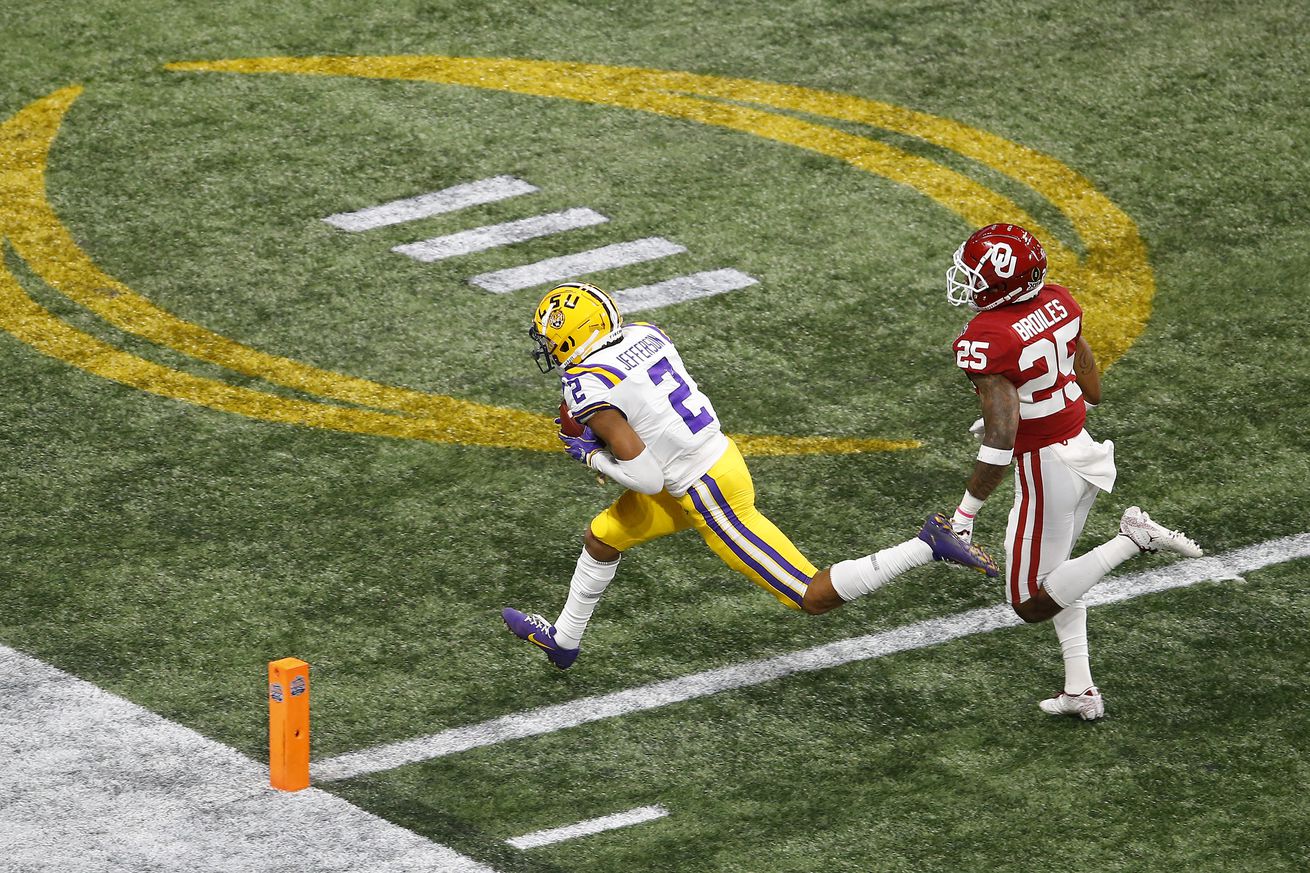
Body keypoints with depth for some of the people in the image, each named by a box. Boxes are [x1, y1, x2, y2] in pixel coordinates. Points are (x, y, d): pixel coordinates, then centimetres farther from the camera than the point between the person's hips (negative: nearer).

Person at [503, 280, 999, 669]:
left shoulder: (589, 388, -21)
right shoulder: (644, 335, 2)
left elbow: (646, 479, -23)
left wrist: (591, 456, -8)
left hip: (710, 495, -10)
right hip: (720, 454, 10)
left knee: (812, 598, -2)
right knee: (602, 538, 23)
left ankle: (928, 547, -8)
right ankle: (563, 640, 43)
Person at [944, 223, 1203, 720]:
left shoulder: (986, 342, -25)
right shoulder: (1057, 303, -2)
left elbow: (1000, 441, -29)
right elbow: (1092, 390, 10)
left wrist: (965, 514, -23)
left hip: (1045, 467, -8)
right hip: (1085, 450, 8)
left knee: (1032, 604, 8)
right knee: (1053, 569, 27)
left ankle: (1131, 540, -7)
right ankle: (1080, 692, 27)